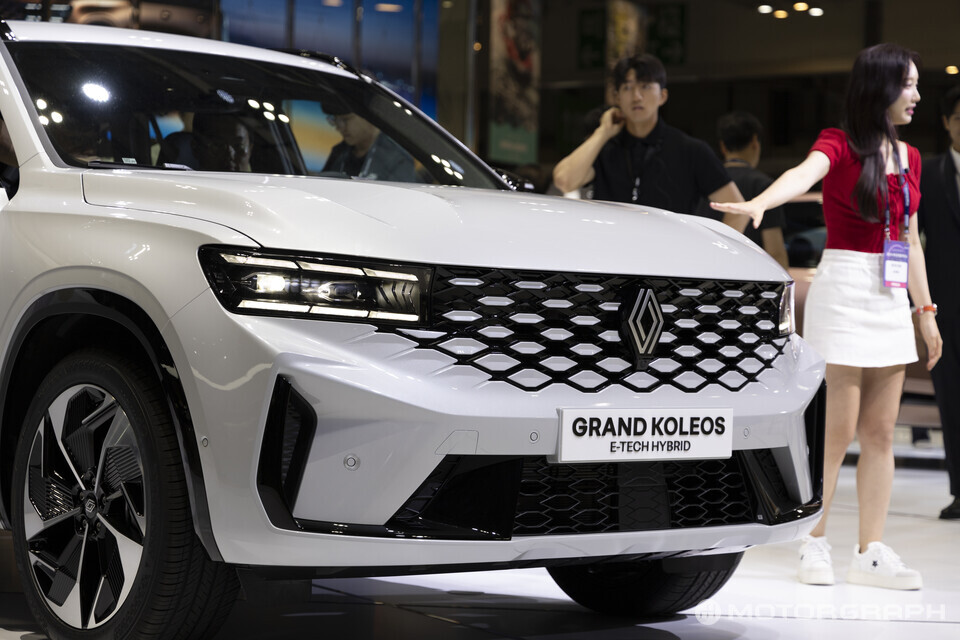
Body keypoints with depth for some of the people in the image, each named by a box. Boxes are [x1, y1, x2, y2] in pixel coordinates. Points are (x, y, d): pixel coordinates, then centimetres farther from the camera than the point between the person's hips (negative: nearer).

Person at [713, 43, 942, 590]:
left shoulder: (909, 157, 14)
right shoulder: (839, 145, -5)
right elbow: (804, 174, -27)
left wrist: (926, 310, 18)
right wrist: (759, 202, -48)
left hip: (893, 298, 6)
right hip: (844, 290, -6)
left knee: (881, 432, 5)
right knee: (838, 431, -6)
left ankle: (872, 553, 10)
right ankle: (815, 546, 6)